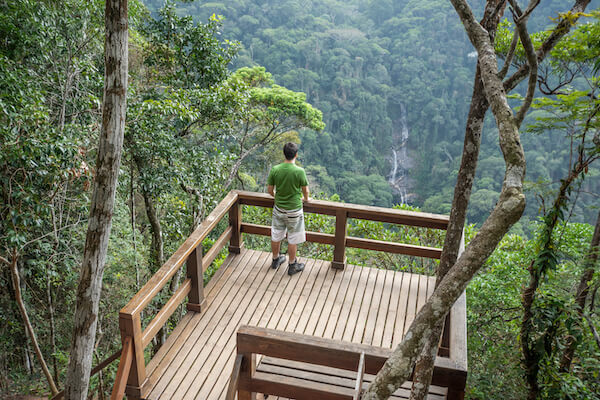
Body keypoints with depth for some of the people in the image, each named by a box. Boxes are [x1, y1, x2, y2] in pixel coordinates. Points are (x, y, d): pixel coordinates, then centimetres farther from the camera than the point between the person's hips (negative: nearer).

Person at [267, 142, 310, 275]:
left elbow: (270, 190, -2)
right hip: (294, 211, -4)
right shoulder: (299, 171, -21)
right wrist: (306, 199, 14)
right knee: (293, 239, 12)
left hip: (278, 208, 4)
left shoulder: (275, 170, -11)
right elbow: (305, 191, -8)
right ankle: (292, 265, 25)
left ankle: (276, 260, 38)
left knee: (276, 236, 19)